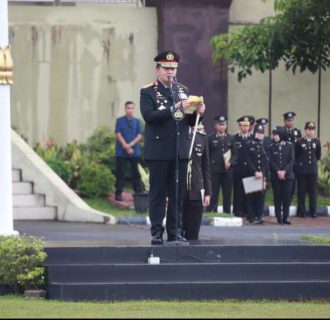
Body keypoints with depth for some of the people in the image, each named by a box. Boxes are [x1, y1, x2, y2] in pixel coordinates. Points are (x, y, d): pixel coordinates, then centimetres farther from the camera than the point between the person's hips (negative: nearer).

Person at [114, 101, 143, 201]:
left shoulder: (137, 121, 7)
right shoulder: (120, 120, 3)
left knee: (136, 174, 4)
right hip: (121, 152, -1)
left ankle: (139, 193, 6)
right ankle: (118, 194, 2)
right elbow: (118, 134, -2)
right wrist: (126, 146, -11)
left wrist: (130, 144, -12)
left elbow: (139, 135, 2)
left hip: (135, 152, 1)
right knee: (120, 174, -1)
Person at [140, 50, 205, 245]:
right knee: (158, 194, -2)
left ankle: (175, 232, 9)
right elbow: (148, 115, -16)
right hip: (159, 151, -4)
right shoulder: (148, 92, 1)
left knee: (178, 193, 5)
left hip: (180, 152, 4)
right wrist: (174, 108, -24)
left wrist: (198, 113, -7)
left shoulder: (183, 90, 15)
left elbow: (190, 121, 16)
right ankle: (157, 233, 0)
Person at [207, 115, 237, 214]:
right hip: (214, 171, -3)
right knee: (213, 195, -4)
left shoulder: (230, 138, 11)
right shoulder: (210, 138, 3)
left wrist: (230, 162, -9)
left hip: (227, 171, 3)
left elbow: (235, 154, 10)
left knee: (227, 196, 4)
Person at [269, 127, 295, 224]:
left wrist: (284, 171, -13)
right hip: (275, 176, 0)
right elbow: (271, 161, -2)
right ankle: (279, 218, 5)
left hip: (288, 175, 0)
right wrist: (278, 171, -15)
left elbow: (291, 160, -2)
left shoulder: (289, 146, 2)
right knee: (277, 198, 0)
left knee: (287, 197, -2)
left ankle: (285, 217, 5)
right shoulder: (272, 147, 4)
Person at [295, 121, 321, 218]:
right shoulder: (300, 142, -4)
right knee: (301, 192, 2)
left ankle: (313, 211, 10)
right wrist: (299, 164, 6)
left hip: (313, 170, 2)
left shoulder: (316, 142, 4)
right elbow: (296, 156, 4)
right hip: (301, 171, -2)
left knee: (313, 191, 4)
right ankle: (301, 211, 8)